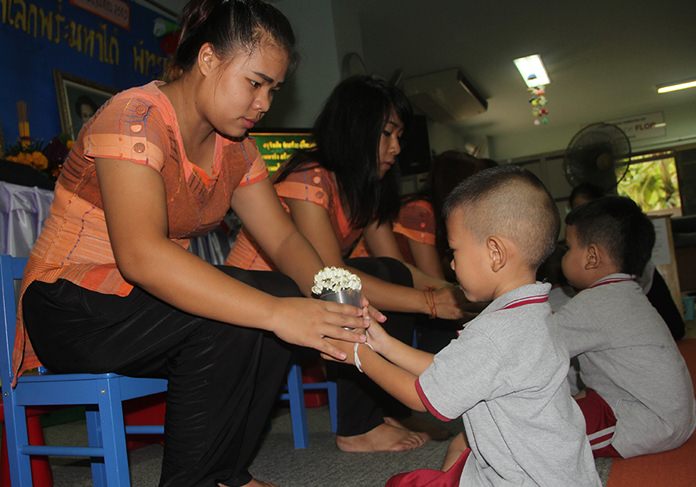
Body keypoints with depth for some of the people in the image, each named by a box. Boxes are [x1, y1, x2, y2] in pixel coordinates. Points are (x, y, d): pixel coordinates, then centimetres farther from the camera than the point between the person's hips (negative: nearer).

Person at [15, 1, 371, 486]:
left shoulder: (233, 147, 4)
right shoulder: (136, 117, -20)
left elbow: (283, 238, -1)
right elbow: (140, 255, -35)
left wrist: (331, 296, -22)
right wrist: (276, 313, -41)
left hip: (148, 301, 7)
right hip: (69, 309, -7)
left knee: (285, 294, -14)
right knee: (227, 315, -30)